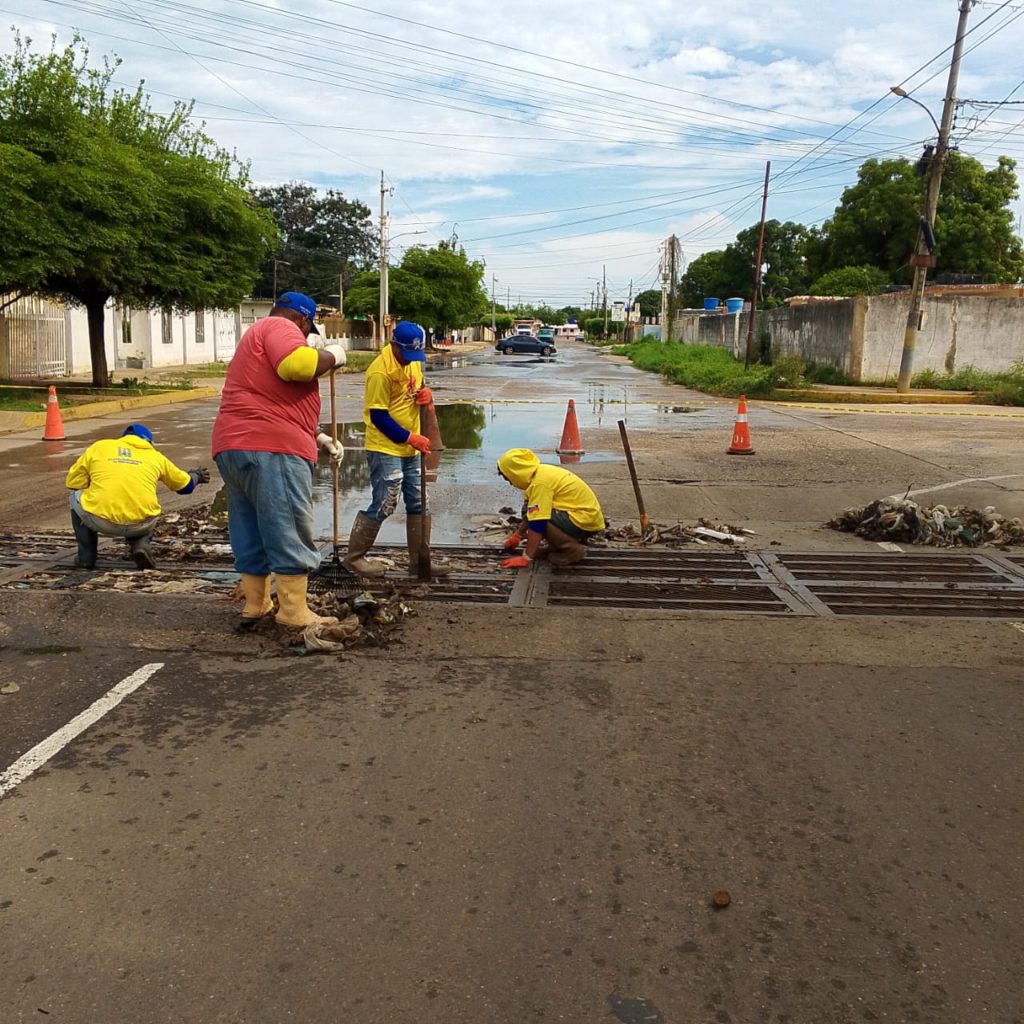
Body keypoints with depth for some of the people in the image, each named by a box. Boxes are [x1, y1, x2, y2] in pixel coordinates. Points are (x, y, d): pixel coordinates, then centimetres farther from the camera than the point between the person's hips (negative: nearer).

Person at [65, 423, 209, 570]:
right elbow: (185, 485, 32)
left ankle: (86, 557, 26)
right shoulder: (155, 456, 20)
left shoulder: (98, 447, 18)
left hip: (100, 522, -1)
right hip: (140, 525, 1)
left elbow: (72, 483, 20)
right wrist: (196, 476, 55)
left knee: (75, 497, 31)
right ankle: (140, 544, 8)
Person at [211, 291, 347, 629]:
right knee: (289, 532, -6)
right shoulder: (280, 327, 0)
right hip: (270, 449, -10)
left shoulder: (259, 334, 32)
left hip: (233, 446, 10)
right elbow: (297, 365, -23)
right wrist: (331, 356, -4)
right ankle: (294, 612, -5)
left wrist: (319, 437, 35)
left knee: (252, 532, 14)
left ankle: (255, 604, 19)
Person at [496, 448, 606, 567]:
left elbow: (537, 523, -25)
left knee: (540, 520, -22)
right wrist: (517, 535, 28)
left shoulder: (539, 483, -22)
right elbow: (531, 513, 21)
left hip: (587, 520, -10)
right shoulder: (540, 473, 7)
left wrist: (526, 558, -21)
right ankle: (572, 539, 14)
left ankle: (573, 550, -8)